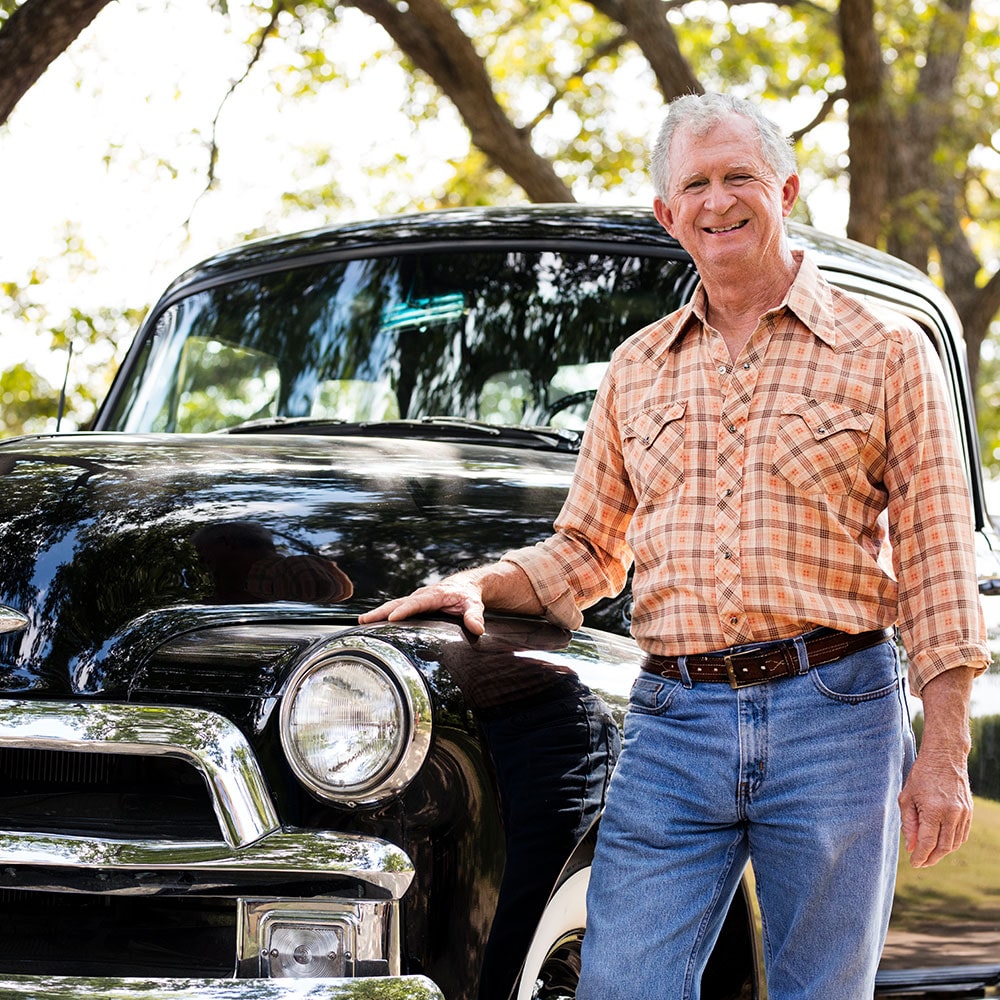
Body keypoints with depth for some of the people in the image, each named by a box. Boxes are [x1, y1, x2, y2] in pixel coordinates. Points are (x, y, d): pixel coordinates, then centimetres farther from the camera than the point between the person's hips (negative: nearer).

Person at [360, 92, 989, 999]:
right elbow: (587, 554, 20)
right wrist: (479, 585, 1)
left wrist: (945, 752, -5)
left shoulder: (888, 351, 4)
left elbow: (937, 565, 1)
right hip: (672, 723, 3)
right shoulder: (637, 370, 15)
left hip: (835, 712, -2)